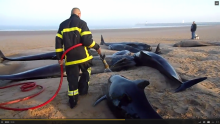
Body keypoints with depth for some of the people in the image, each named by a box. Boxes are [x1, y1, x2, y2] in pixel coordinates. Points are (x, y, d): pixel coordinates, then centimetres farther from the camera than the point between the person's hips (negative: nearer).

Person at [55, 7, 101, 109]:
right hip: (83, 56, -3)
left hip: (70, 58, 3)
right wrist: (97, 47, 3)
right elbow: (87, 40, -13)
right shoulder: (81, 23, -2)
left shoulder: (62, 25, 12)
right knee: (86, 72, 25)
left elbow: (58, 42, 7)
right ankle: (82, 90, 23)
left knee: (72, 80, 10)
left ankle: (73, 102, 15)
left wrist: (59, 57, 11)